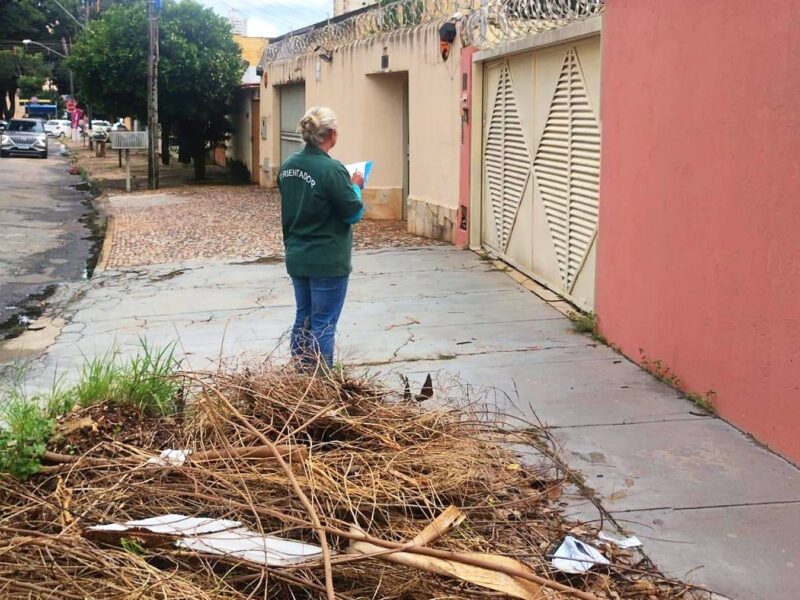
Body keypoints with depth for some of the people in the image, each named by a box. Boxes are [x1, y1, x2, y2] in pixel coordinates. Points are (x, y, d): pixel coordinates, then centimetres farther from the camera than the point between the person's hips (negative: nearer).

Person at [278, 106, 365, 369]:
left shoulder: (288, 166, 3)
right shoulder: (331, 169, -20)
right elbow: (354, 213, -13)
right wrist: (356, 186, 2)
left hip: (297, 258, 7)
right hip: (327, 262, -7)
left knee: (303, 319, 17)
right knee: (323, 326, 2)